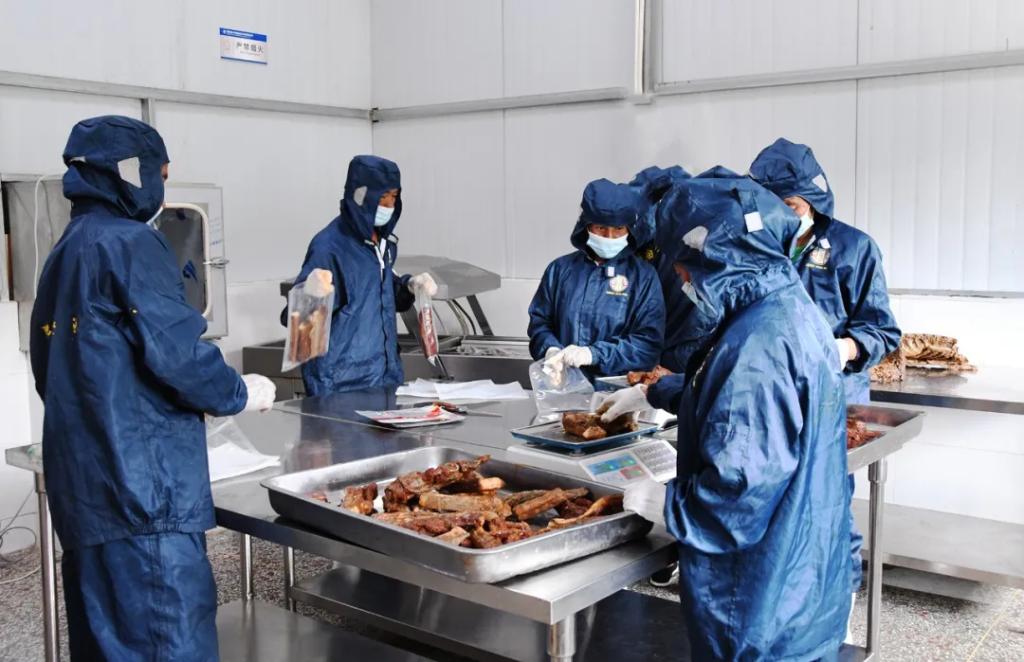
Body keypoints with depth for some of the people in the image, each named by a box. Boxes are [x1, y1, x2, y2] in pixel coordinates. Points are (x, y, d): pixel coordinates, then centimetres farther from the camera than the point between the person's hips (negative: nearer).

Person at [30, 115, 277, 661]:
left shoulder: (63, 254, 17)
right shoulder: (129, 243, -10)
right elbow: (176, 351, -18)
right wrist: (240, 394, 0)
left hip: (80, 484, 9)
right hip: (143, 480, -9)